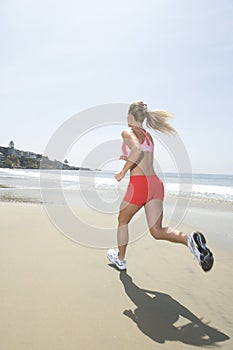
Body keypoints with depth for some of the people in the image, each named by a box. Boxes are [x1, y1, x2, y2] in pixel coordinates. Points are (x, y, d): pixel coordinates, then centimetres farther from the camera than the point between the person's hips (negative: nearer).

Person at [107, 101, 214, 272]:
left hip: (139, 184, -6)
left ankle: (120, 259, 33)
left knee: (123, 221, 18)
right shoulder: (148, 135, 20)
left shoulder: (128, 132, -2)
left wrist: (123, 172, -14)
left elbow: (137, 150, -23)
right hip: (156, 183, 7)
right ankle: (190, 239, -20)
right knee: (157, 231, 6)